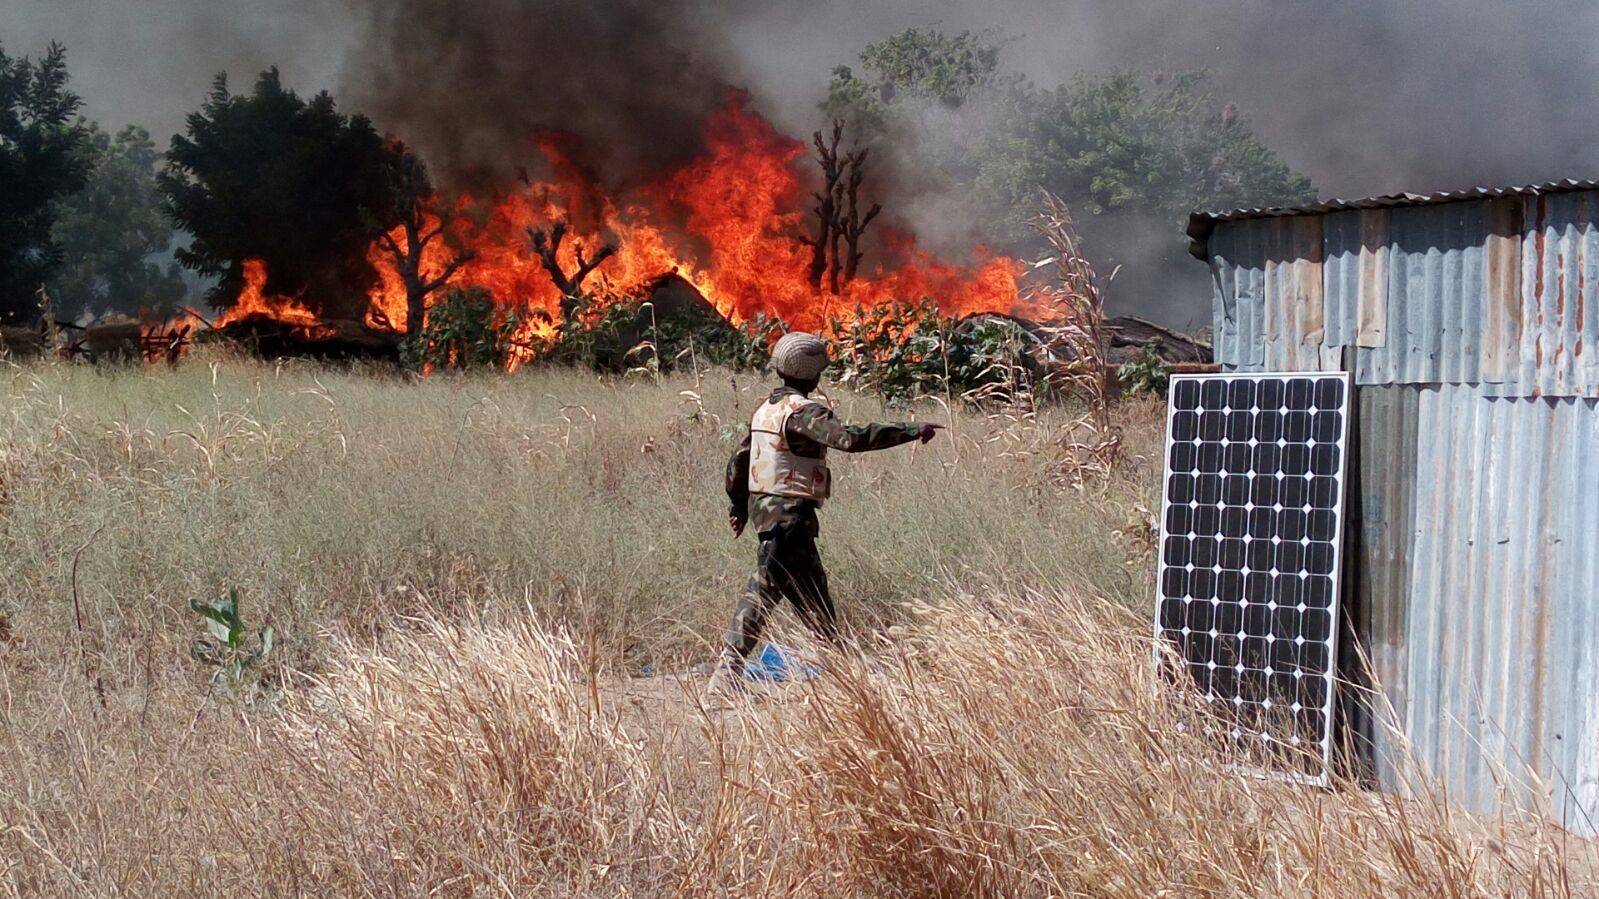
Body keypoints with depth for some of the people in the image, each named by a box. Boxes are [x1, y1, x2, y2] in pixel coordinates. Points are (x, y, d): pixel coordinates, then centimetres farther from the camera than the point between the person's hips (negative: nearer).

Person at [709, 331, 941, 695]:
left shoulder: (767, 409, 12)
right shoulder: (802, 412, -16)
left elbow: (738, 460, 19)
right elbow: (851, 437, -29)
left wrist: (738, 505, 32)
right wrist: (912, 430, -26)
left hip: (763, 508, 10)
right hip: (789, 516, -10)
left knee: (812, 592, 16)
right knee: (763, 591, -8)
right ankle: (726, 672, -8)